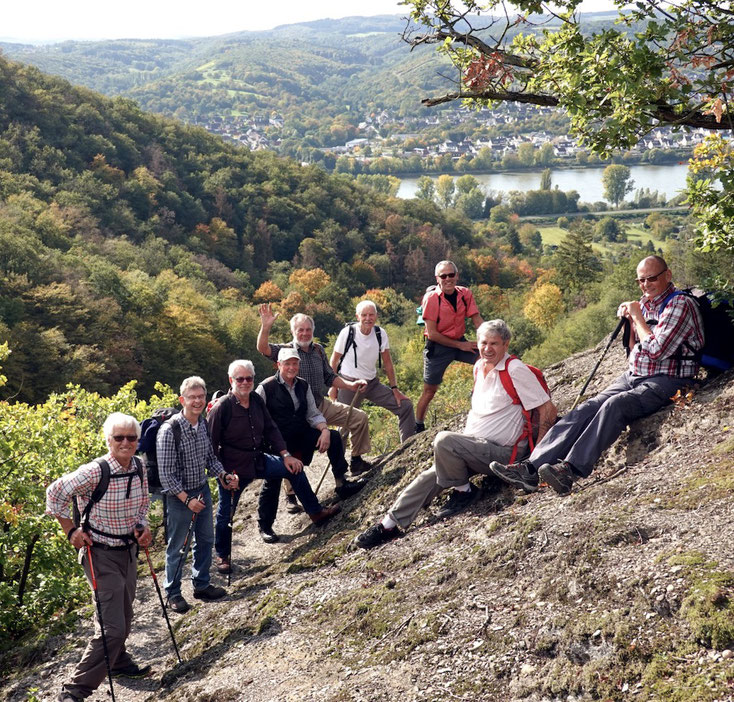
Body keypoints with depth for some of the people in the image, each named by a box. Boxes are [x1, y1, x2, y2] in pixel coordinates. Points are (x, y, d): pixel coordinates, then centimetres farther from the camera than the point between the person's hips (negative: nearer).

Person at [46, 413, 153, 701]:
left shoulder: (139, 468, -2)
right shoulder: (95, 472, -23)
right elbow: (55, 494, -12)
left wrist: (142, 527, -1)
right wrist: (71, 531, -11)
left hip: (128, 550, 7)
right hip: (101, 555, -7)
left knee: (124, 616, 24)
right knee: (112, 627, -12)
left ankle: (118, 662, 50)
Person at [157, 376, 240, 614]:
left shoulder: (204, 424, -1)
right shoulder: (169, 430, -22)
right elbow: (166, 474, -20)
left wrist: (223, 475, -3)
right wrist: (187, 499, -21)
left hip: (202, 489, 7)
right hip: (179, 495, -7)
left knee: (205, 539, 18)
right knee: (177, 546, 7)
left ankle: (202, 584, 36)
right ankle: (173, 593, 24)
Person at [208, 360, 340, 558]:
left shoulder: (256, 400, 1)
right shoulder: (222, 408, -19)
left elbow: (271, 429, 10)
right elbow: (211, 443, -14)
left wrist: (285, 455, 4)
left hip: (258, 460, 7)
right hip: (233, 469, -6)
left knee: (293, 468, 7)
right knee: (225, 513, 1)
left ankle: (315, 512, 21)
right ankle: (222, 555, 23)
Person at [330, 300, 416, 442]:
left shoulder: (381, 334, -3)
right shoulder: (348, 332, -13)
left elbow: (387, 362, 6)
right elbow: (334, 360, -3)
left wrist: (395, 389, 4)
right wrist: (333, 387, -4)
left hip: (372, 383, 4)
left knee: (405, 405, -1)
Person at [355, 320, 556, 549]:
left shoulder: (515, 370, -14)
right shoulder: (479, 367, 11)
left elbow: (548, 408, -15)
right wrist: (466, 438, 19)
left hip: (501, 453, -8)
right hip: (476, 447, 8)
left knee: (444, 440, -28)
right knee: (431, 476, -5)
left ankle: (462, 491, -7)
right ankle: (390, 524, 0)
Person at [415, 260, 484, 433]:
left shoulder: (465, 294, -5)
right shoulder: (431, 298, -16)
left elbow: (478, 321, -6)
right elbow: (432, 334, -18)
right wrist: (460, 345, -16)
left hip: (460, 342, 4)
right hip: (438, 346, -4)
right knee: (430, 390, 2)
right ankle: (418, 427, 19)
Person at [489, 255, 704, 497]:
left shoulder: (680, 304, -7)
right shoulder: (645, 304, 18)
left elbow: (656, 351, -16)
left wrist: (637, 317, -7)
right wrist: (628, 320, 6)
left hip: (665, 380, -7)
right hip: (632, 376, 7)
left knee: (614, 405, -34)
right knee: (586, 409, -15)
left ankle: (571, 470, -46)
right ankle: (532, 468, -28)